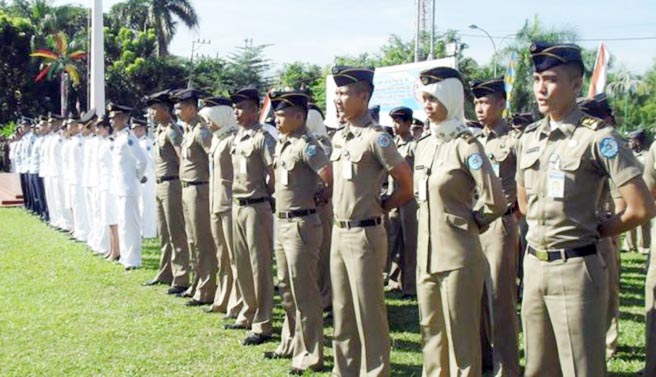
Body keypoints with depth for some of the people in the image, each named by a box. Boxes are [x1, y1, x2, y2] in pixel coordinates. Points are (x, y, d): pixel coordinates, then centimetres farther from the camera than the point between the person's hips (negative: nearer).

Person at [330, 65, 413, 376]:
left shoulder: (375, 138, -13)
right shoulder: (338, 138, 11)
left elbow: (408, 185, -12)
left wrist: (379, 207, -2)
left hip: (364, 236, -8)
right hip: (338, 233, 8)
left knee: (369, 315, -1)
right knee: (342, 314, 15)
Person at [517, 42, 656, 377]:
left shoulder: (597, 137, -11)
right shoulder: (529, 137, 9)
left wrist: (594, 231, -2)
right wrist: (545, 227, 10)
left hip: (575, 269, -7)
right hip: (534, 264, 7)